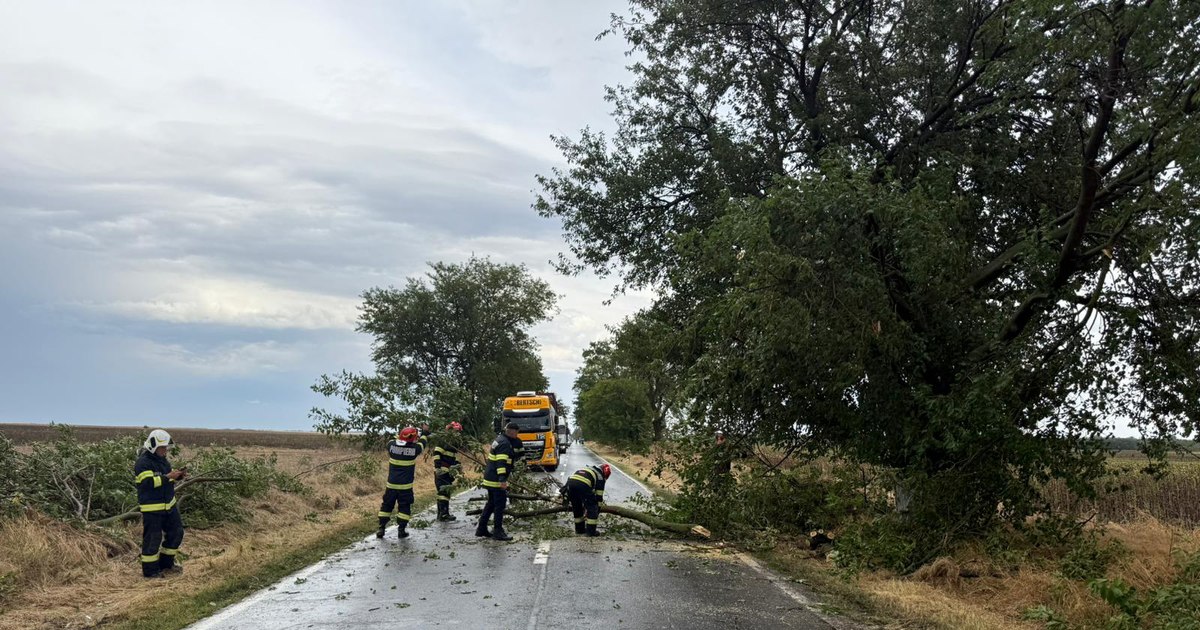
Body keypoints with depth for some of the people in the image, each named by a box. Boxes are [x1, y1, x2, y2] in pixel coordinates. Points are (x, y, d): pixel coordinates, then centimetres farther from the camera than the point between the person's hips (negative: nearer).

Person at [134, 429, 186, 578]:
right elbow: (149, 482, -26)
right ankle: (150, 570, 11)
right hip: (152, 508, -9)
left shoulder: (162, 459, 11)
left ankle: (166, 563, 27)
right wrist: (168, 477, -28)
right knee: (152, 538, -1)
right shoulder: (143, 462, -16)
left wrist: (177, 475, 0)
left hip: (169, 505, 9)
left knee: (176, 532, 13)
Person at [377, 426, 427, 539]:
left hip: (391, 484, 3)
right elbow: (423, 441, 9)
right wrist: (424, 433, 29)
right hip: (406, 486, -3)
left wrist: (400, 435, 31)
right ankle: (401, 530, 11)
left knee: (387, 505, 14)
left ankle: (381, 529, 15)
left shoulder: (391, 445, -8)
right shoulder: (414, 448, -12)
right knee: (404, 507, 9)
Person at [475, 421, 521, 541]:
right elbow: (501, 462, -25)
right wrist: (502, 480, -31)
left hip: (490, 478, 10)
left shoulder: (499, 439, 15)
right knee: (500, 504, -5)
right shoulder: (505, 443, -16)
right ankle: (498, 531, -1)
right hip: (496, 480, -10)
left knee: (491, 503, 17)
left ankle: (481, 529, 21)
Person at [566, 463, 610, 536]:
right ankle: (591, 531, 11)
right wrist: (598, 509, 27)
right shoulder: (600, 475, 19)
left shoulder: (588, 468, 38)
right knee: (592, 507, 11)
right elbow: (599, 495, 18)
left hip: (570, 482, 7)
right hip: (582, 485, -7)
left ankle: (579, 529, 34)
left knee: (576, 507, 26)